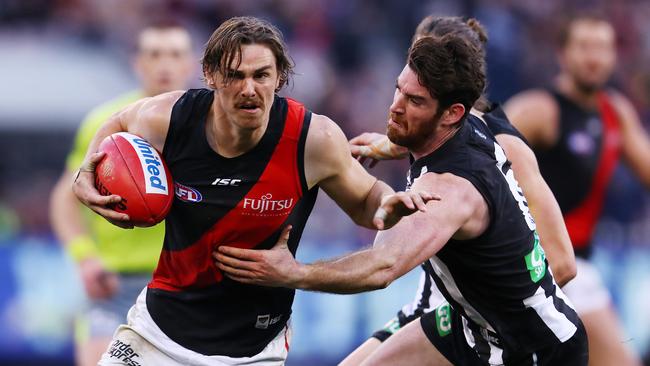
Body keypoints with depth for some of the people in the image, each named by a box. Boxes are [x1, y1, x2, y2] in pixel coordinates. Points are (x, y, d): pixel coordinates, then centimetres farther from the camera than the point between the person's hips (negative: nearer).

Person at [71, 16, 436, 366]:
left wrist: (388, 204, -23)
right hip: (159, 325, 2)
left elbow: (365, 200, 0)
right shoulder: (168, 119, -13)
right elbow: (119, 124, 12)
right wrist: (85, 175, -5)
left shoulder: (314, 138, -18)